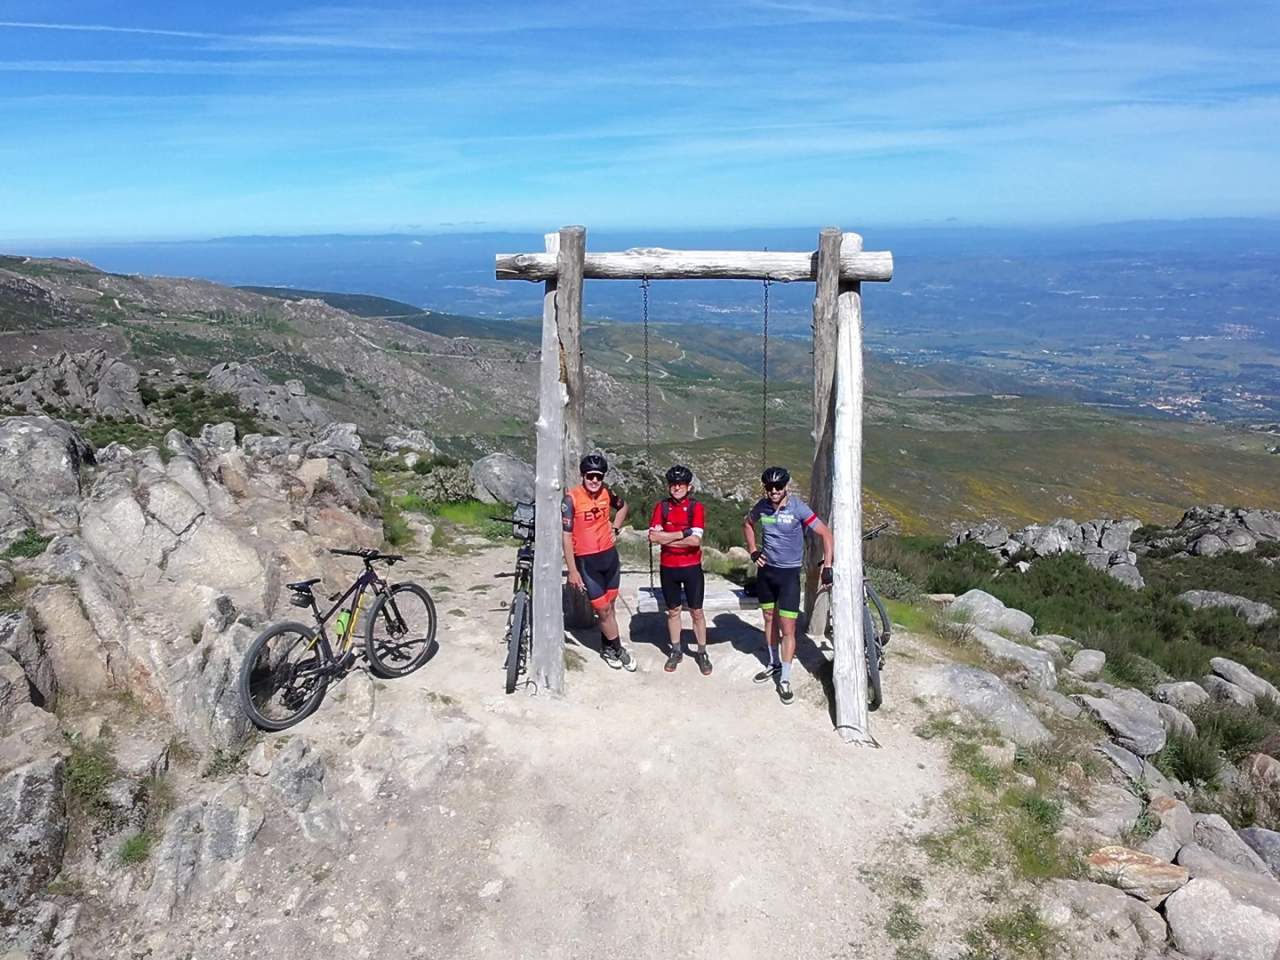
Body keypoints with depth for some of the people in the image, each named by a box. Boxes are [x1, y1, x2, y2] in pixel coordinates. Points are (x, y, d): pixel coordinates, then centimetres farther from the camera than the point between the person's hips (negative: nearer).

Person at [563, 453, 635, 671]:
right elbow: (566, 536, -16)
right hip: (587, 561, -5)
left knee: (609, 605, 14)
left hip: (610, 555, 5)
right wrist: (572, 570, -16)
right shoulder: (571, 499, -17)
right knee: (603, 609, 2)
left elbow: (623, 506, 22)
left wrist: (615, 528, 8)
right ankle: (618, 649, 21)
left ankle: (607, 648, 32)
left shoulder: (606, 493, -2)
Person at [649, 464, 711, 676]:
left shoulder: (696, 507, -7)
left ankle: (702, 653, 20)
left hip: (692, 567, -2)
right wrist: (683, 534, -17)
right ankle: (676, 651, 28)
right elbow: (653, 536, -14)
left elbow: (695, 540, -19)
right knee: (673, 611, 14)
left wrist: (667, 537, -15)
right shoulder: (661, 507, 0)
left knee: (696, 612, 7)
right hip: (668, 568, 2)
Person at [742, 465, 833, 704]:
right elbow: (747, 524, 17)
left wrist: (827, 566, -17)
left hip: (789, 573, -4)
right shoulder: (762, 506, -5)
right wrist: (753, 551, 7)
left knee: (787, 628, -4)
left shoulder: (798, 508, -18)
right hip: (766, 570, 5)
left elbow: (825, 533, -13)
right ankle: (774, 664, 35)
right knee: (769, 619, 17)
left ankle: (785, 680, 6)